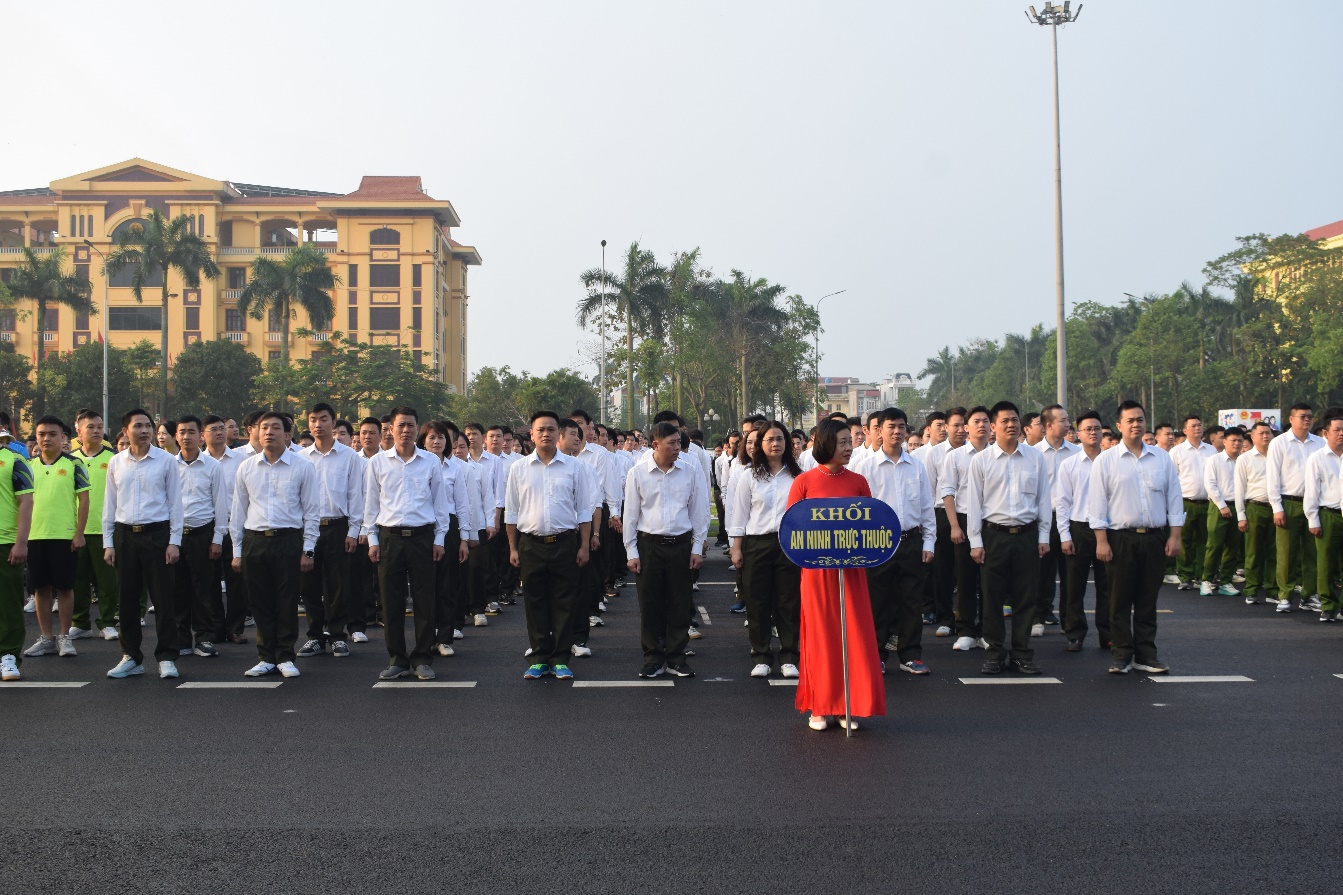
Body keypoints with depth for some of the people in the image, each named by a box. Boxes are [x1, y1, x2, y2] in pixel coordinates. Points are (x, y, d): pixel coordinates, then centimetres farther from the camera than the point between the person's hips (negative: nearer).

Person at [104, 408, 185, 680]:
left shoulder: (165, 460, 0)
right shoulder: (116, 463, 7)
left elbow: (175, 503, 1)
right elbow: (109, 505, 11)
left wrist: (174, 541, -4)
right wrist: (108, 543, 7)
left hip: (156, 534, -3)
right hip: (125, 535, 3)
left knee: (162, 598, -2)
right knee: (127, 599, 8)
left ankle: (166, 658, 5)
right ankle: (131, 657, 18)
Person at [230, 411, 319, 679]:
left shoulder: (302, 467, 2)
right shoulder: (246, 468, 9)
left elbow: (311, 511, 4)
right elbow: (238, 511, 13)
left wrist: (307, 549, -2)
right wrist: (237, 551, 10)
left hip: (288, 539, -2)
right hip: (255, 540, 2)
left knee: (287, 602, 1)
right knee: (260, 603, 6)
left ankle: (285, 657, 13)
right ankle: (266, 657, 16)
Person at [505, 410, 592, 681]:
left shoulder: (572, 467, 4)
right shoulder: (519, 468, 6)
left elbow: (584, 510, 6)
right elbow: (511, 512, 9)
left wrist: (584, 546, 0)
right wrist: (513, 548, 5)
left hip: (565, 543, -1)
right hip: (530, 544, 1)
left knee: (564, 603, 2)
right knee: (535, 604, 6)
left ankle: (560, 659, 11)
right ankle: (539, 658, 15)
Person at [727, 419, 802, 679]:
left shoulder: (797, 477, 6)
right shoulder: (749, 477, 5)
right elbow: (740, 515, 5)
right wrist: (736, 548, 0)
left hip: (790, 543, 0)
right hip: (757, 544, 0)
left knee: (789, 600, 2)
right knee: (758, 601, 2)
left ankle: (788, 657, 12)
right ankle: (761, 656, 12)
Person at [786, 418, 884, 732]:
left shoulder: (858, 482, 5)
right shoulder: (804, 482, -1)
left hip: (851, 569, 2)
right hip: (816, 568, -2)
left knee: (855, 635, 1)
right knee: (820, 635, 3)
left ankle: (850, 706, 11)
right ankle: (820, 707, 14)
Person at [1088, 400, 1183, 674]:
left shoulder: (1163, 459, 10)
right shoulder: (1106, 461, 1)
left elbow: (1175, 498, 11)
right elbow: (1097, 502, -2)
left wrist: (1174, 536, 4)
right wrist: (1101, 540, -8)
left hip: (1155, 538, 3)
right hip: (1120, 538, -2)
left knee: (1148, 600, 8)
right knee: (1120, 601, 1)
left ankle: (1145, 654, 16)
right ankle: (1121, 655, 8)